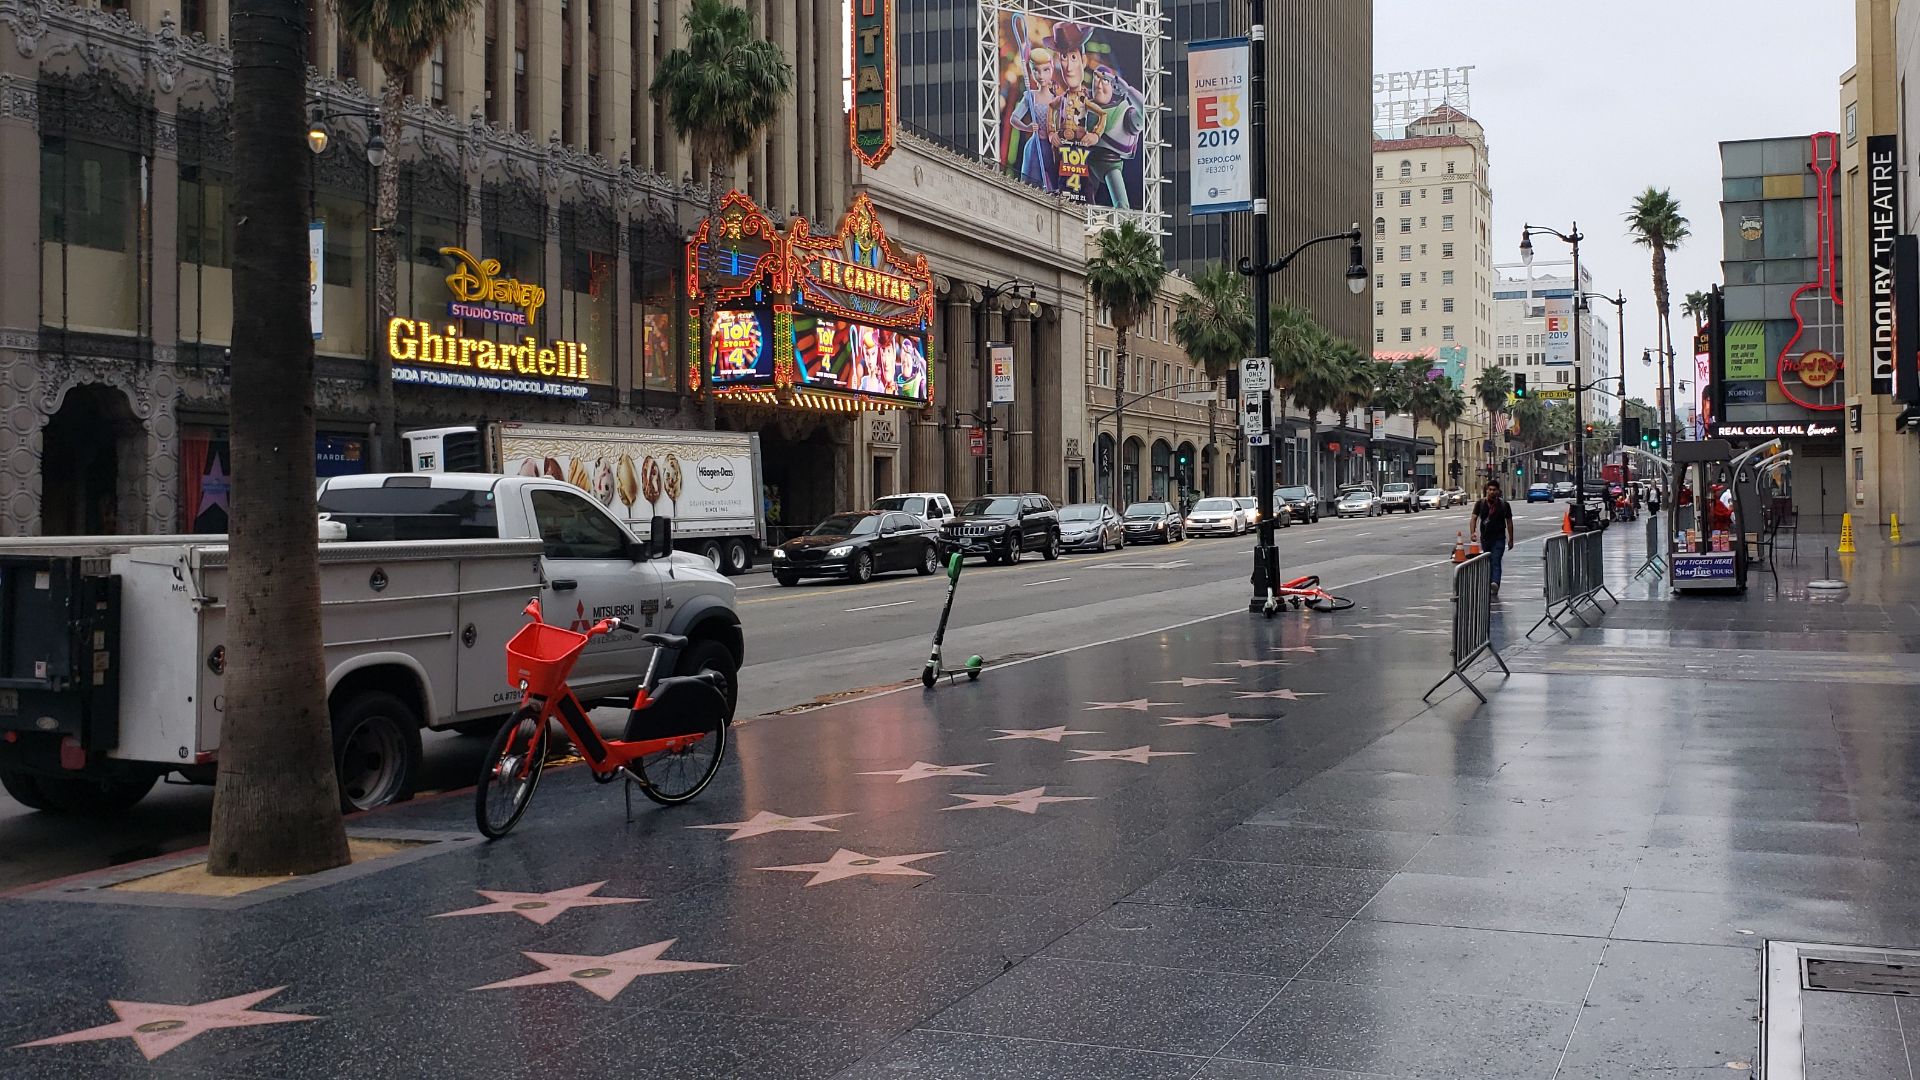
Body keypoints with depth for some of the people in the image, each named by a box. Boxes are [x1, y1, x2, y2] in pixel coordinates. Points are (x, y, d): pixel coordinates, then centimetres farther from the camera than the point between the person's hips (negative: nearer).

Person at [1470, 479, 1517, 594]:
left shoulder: (1504, 505, 2)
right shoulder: (1480, 504, 4)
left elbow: (1509, 522, 8)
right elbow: (1474, 518, 0)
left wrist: (1511, 539, 9)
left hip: (1499, 538, -3)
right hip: (1485, 538, 3)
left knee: (1496, 561, -17)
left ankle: (1495, 583, -32)